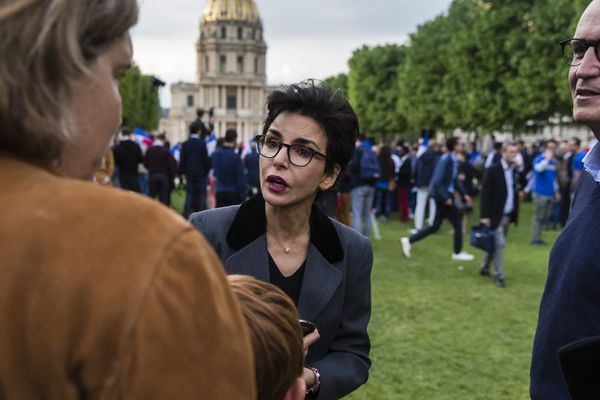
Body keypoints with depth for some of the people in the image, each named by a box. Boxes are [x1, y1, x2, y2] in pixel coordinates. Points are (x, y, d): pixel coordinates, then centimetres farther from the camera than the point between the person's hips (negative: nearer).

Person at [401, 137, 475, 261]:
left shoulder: (453, 160, 8)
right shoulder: (446, 159, -19)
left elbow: (454, 180, 20)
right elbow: (437, 181, -24)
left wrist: (464, 194, 18)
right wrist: (445, 198, -23)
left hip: (444, 195, 9)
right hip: (443, 195, -9)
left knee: (435, 226, 12)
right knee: (457, 223, 3)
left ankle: (409, 241, 15)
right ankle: (458, 253, 18)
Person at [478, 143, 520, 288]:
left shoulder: (515, 171, 7)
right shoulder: (493, 170, -12)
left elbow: (514, 192, 8)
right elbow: (485, 194, -14)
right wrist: (484, 216, -17)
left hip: (507, 215, 6)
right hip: (495, 215, -6)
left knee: (495, 244, 14)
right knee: (499, 244, -7)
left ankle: (485, 268, 29)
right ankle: (499, 275, 2)